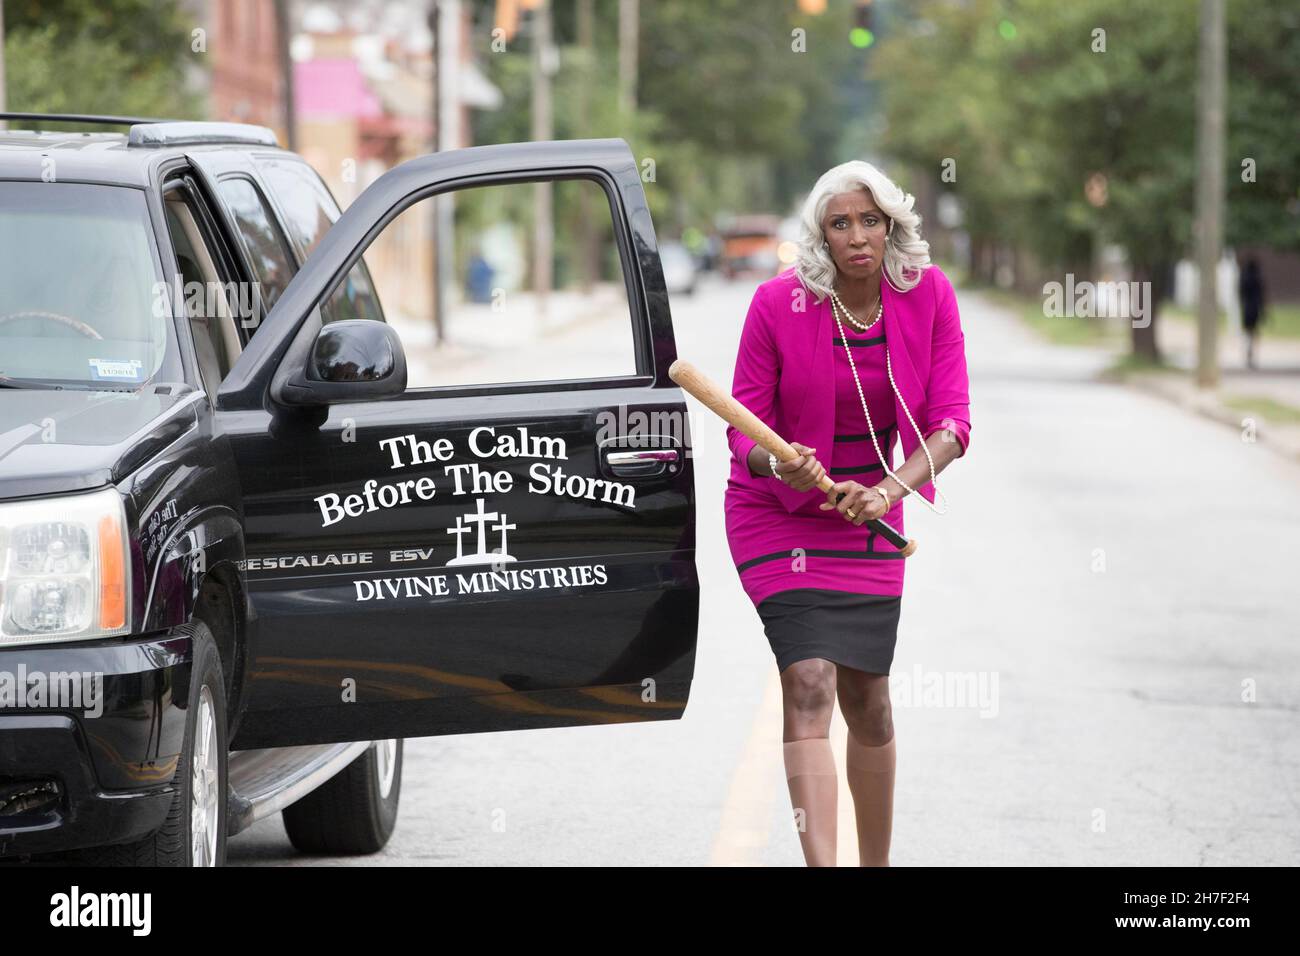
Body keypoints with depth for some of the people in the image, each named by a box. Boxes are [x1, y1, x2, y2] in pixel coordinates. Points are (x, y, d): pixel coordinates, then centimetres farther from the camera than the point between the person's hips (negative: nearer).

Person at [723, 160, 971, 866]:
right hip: (777, 516, -3)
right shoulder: (778, 303, -16)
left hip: (867, 522, 3)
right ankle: (821, 864, -26)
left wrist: (889, 490, -26)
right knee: (810, 684, -18)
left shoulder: (928, 296, -9)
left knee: (868, 702, 9)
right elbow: (745, 429, -9)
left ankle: (876, 864, 28)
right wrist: (778, 464, -31)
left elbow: (951, 422, -11)